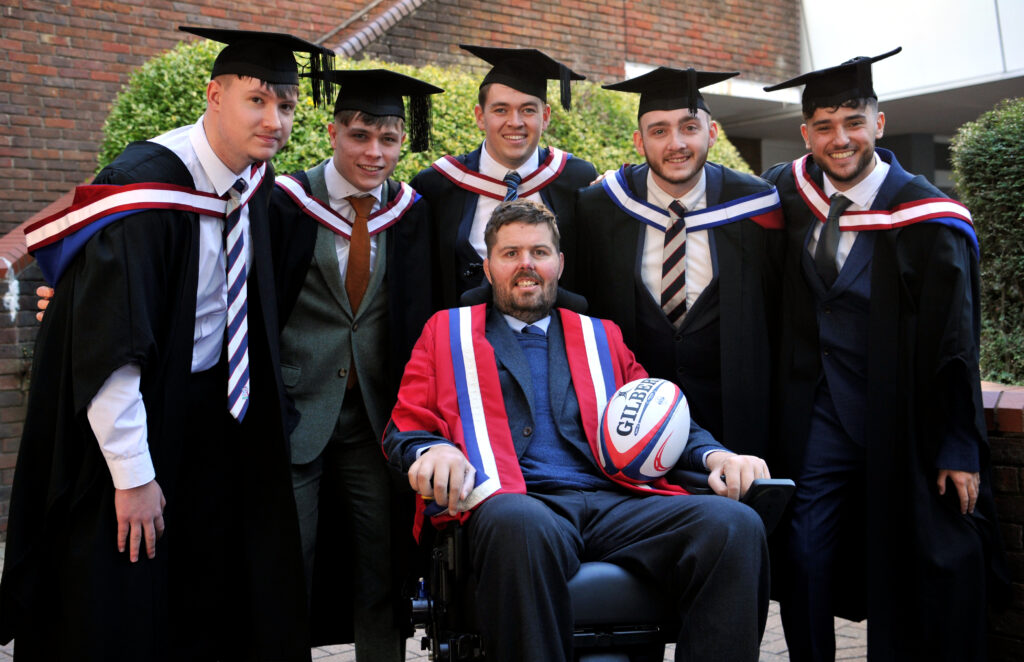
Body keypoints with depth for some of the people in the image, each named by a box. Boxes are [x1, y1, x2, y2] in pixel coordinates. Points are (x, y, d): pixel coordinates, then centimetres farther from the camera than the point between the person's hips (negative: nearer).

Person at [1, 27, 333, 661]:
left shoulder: (256, 181, -1)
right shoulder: (146, 187, -24)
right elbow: (107, 349, -26)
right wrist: (133, 477, -24)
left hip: (211, 416, 7)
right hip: (126, 414, -7)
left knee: (207, 608, 13)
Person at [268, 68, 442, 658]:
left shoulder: (409, 214, 5)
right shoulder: (288, 204, -4)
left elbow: (419, 320, 9)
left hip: (377, 415, 3)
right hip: (296, 410, -3)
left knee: (382, 570, 7)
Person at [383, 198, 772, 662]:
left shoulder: (601, 337, 29)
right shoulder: (447, 333, 22)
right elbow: (403, 429, 14)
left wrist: (714, 455, 2)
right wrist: (432, 451, -11)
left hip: (615, 502, 3)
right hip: (513, 504, -3)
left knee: (735, 525, -27)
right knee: (523, 526, -42)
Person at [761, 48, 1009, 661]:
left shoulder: (924, 217, -11)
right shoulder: (792, 192, 1)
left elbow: (954, 339, -9)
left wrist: (958, 450, -9)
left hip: (899, 412, -3)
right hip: (818, 409, 3)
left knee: (904, 565, 6)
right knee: (803, 555, -1)